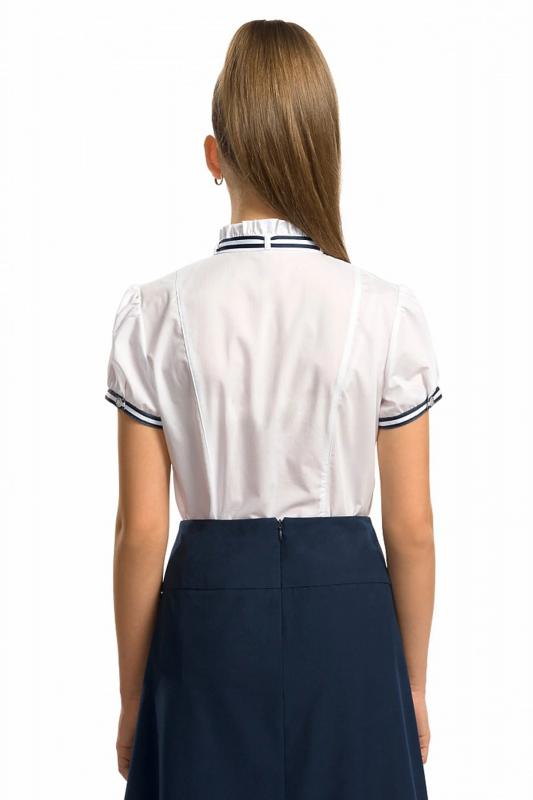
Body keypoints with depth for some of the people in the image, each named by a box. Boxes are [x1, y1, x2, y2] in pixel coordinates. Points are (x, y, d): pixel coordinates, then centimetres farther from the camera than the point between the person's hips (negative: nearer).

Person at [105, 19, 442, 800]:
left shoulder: (156, 315, -8)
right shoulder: (388, 312, -8)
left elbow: (141, 531, -6)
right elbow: (411, 529, -3)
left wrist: (132, 698, 6)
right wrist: (413, 684, 10)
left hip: (210, 620, 0)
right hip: (347, 616, 0)